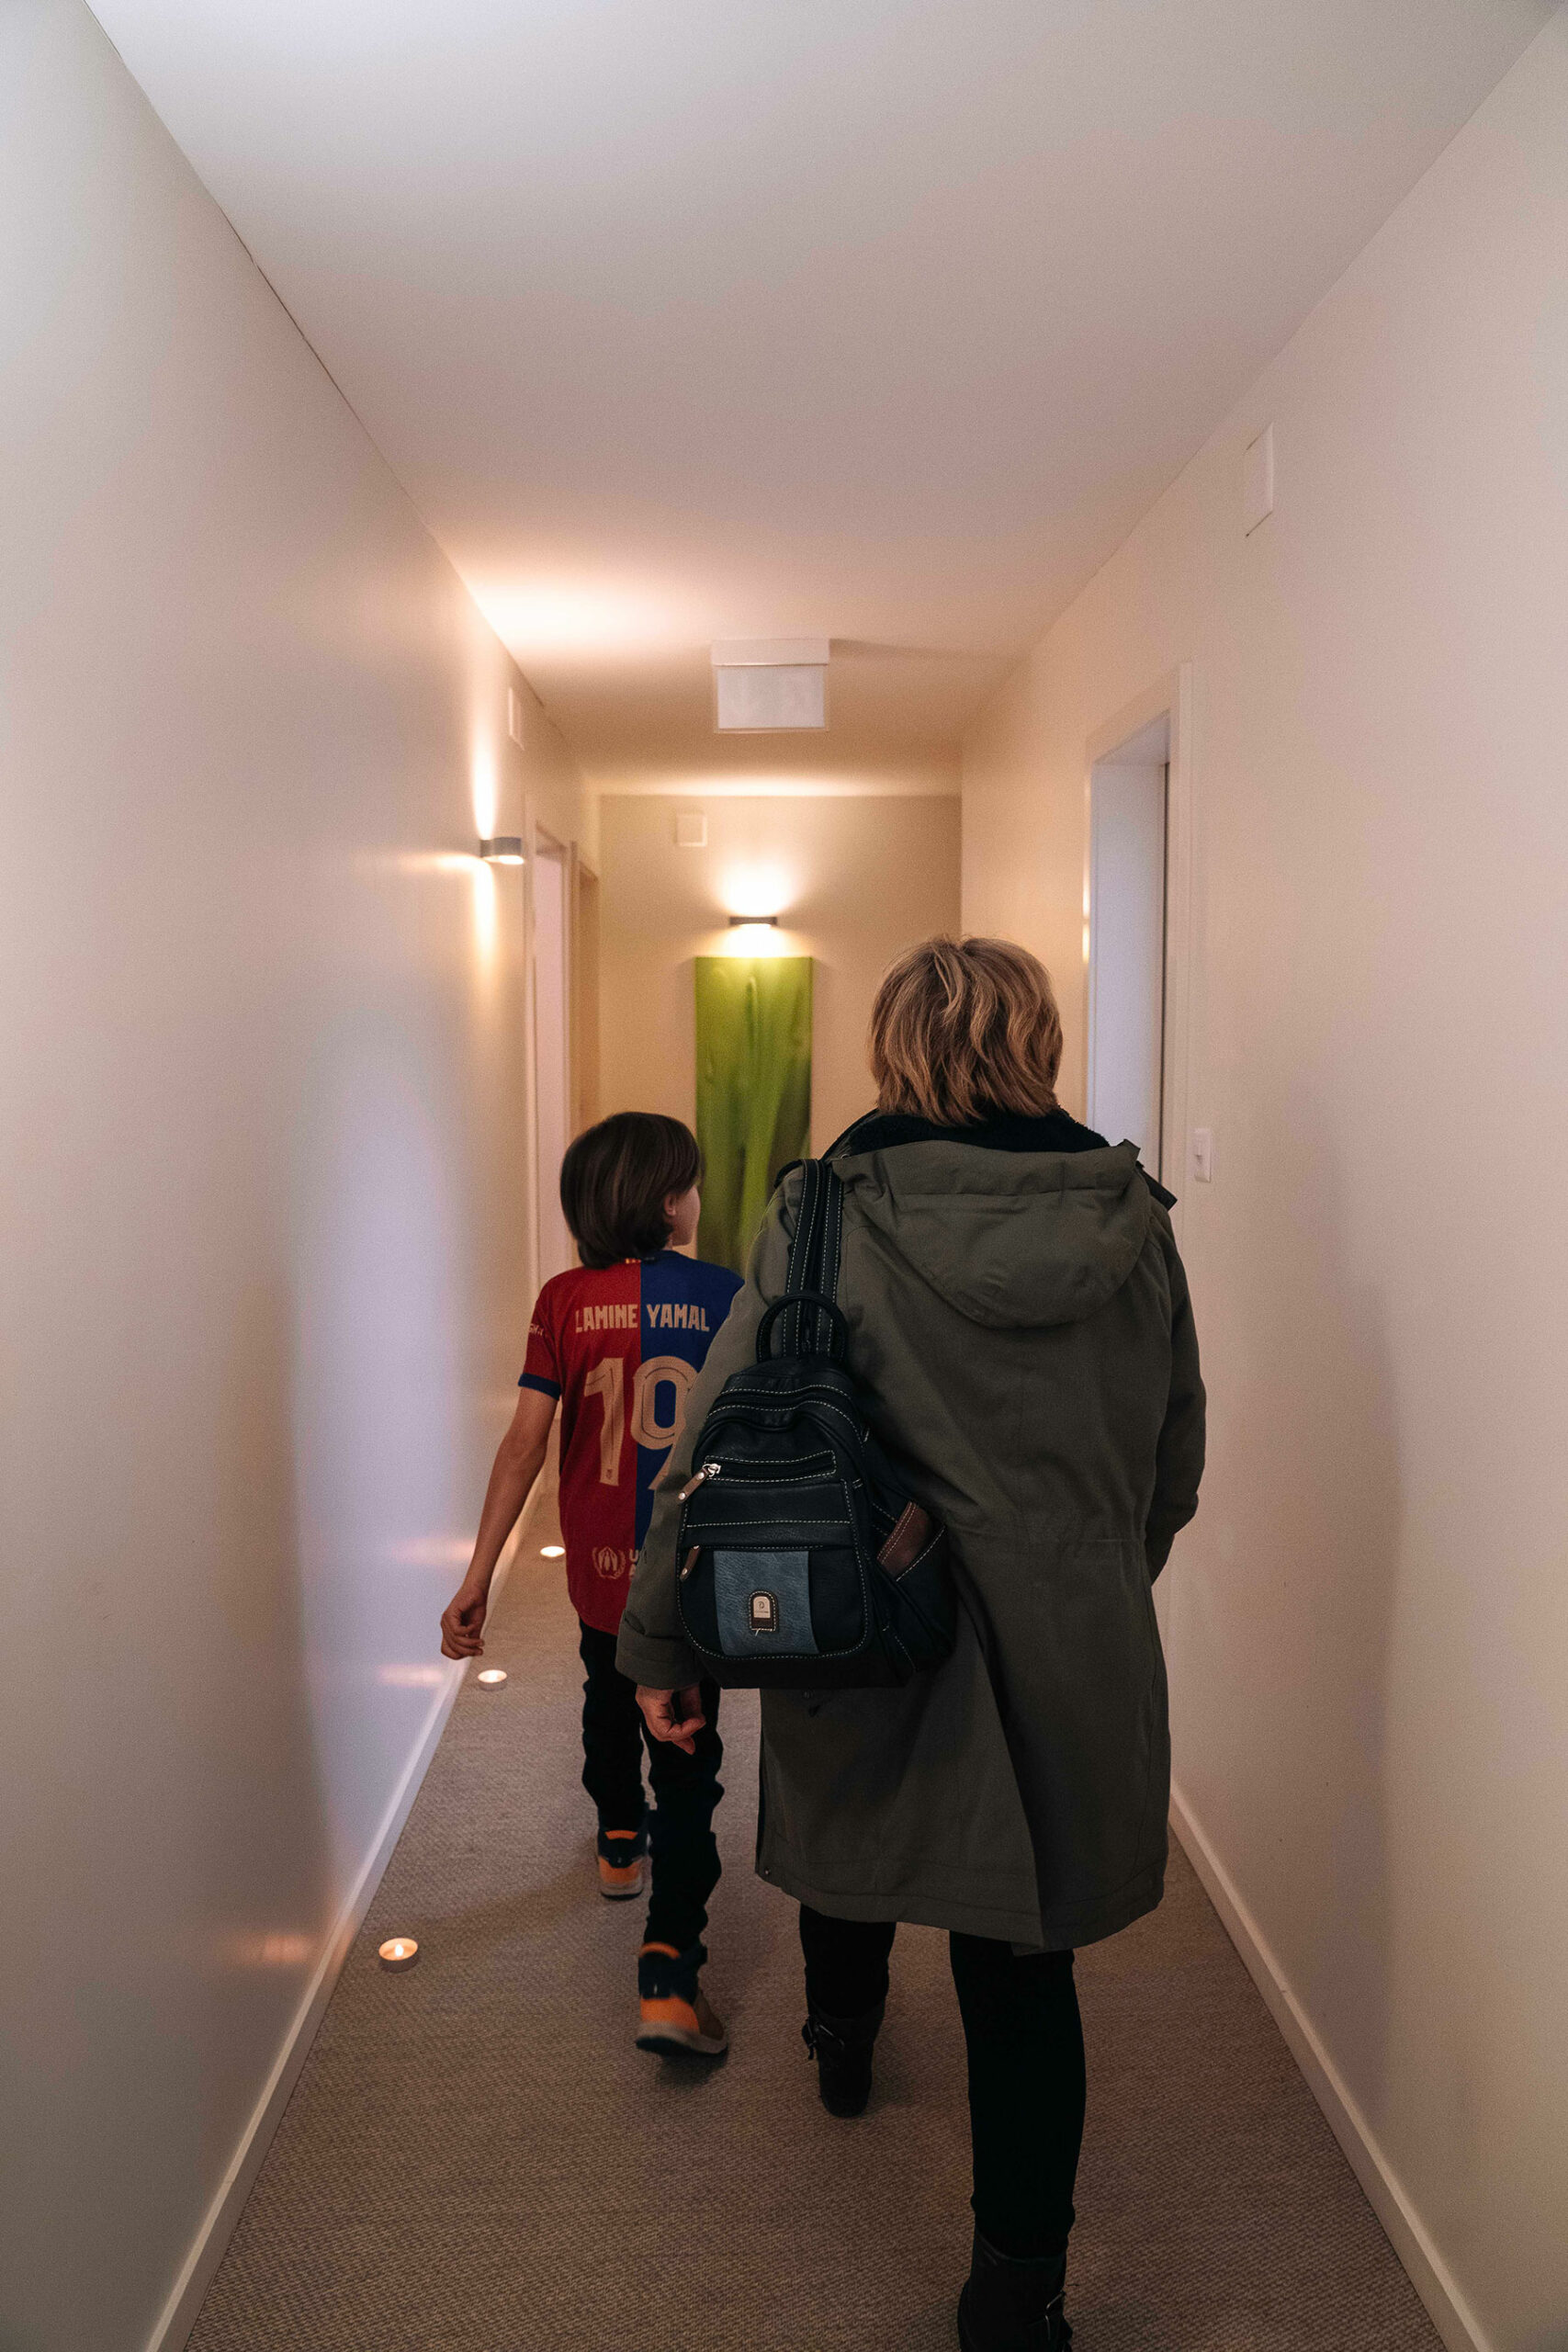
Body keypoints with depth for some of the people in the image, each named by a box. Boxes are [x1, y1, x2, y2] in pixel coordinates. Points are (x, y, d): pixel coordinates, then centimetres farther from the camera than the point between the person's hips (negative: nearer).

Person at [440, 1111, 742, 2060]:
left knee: (610, 1704, 30)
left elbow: (526, 1442, -13)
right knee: (688, 1764, 5)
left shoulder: (566, 1300, -7)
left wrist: (479, 1577, -11)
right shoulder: (728, 1296, -10)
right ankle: (668, 1972, -5)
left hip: (600, 1568, 3)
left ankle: (620, 1840, 54)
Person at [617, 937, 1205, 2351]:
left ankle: (843, 2044, 59)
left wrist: (660, 1640, -3)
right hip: (1075, 1653, 1)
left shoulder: (830, 1215, -13)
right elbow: (1175, 1466, 6)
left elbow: (721, 1441, -13)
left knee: (854, 1826, 31)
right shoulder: (1133, 1223, -4)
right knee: (1024, 1980, 14)